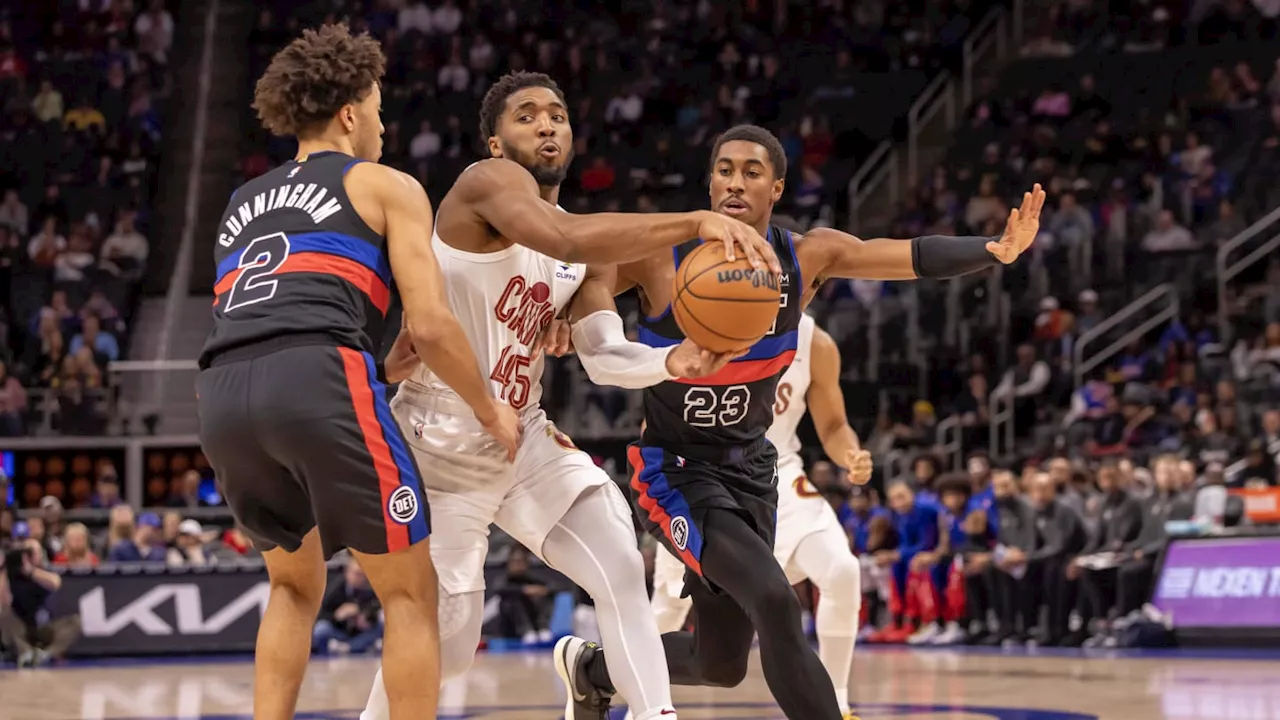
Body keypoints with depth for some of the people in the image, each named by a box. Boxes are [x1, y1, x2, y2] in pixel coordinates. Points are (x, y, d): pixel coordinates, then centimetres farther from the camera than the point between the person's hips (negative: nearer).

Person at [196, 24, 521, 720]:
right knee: (409, 590, 7)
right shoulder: (386, 187, 15)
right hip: (317, 381, -6)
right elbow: (430, 326, 5)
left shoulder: (244, 202, 32)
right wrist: (490, 409, 20)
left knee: (296, 583, 26)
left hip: (222, 397, 6)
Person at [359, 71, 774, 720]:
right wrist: (697, 221, -46)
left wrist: (670, 362, -26)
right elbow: (566, 240, -38)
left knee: (621, 572, -8)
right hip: (441, 442, -7)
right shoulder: (489, 182, -17)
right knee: (446, 641, -3)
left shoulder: (591, 254, 8)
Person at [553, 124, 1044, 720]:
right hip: (677, 469, -6)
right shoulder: (658, 256, -16)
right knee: (775, 603, -28)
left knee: (721, 665, 14)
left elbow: (915, 256, -13)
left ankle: (593, 670, 42)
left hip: (750, 470, 6)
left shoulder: (807, 257, -6)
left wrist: (996, 249, -30)